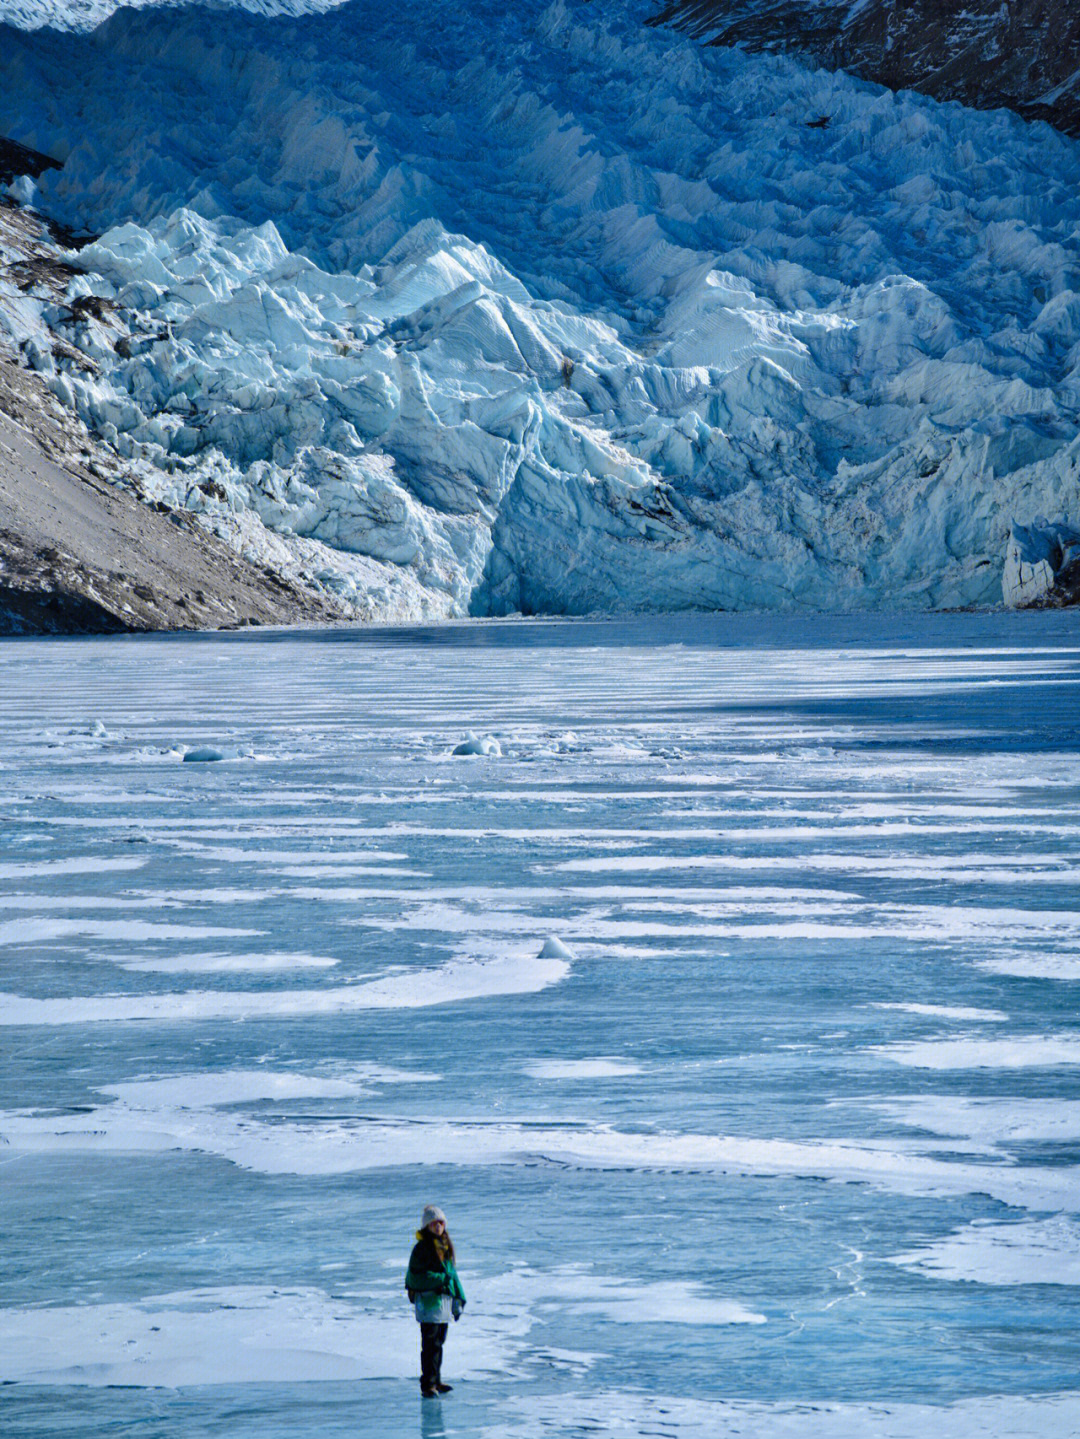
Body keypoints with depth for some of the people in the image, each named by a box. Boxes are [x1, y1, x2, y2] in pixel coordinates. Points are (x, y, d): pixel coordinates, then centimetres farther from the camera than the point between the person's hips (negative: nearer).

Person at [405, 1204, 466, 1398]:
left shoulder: (446, 1246, 14)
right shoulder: (422, 1248, -10)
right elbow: (415, 1276, -14)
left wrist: (458, 1299, 19)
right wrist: (440, 1279, -21)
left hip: (445, 1300, 8)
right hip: (428, 1300, -8)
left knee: (439, 1342, 13)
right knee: (431, 1344, -9)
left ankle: (435, 1381, 22)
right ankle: (428, 1384, -6)